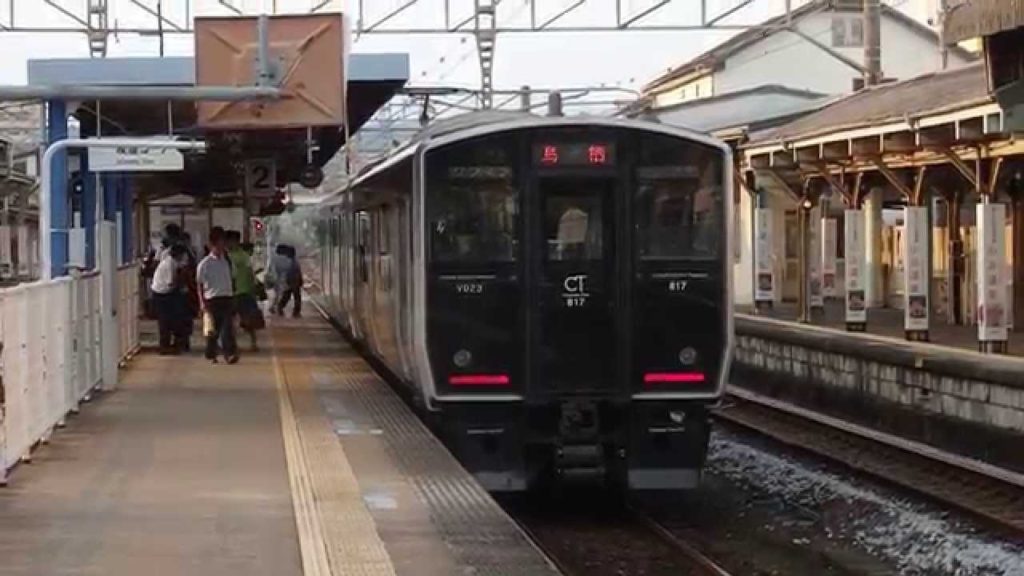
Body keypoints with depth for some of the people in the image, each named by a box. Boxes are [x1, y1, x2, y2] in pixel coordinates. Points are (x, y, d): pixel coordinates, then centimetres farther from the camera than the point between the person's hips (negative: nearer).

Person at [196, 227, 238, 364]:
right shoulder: (204, 264, -3)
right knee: (212, 330, 6)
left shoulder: (227, 261, 10)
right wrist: (202, 302, -8)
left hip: (227, 298, 3)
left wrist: (233, 299, 14)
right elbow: (200, 284, -1)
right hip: (212, 299, -3)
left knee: (228, 328, -11)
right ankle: (211, 355, 20)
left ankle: (230, 354, -18)